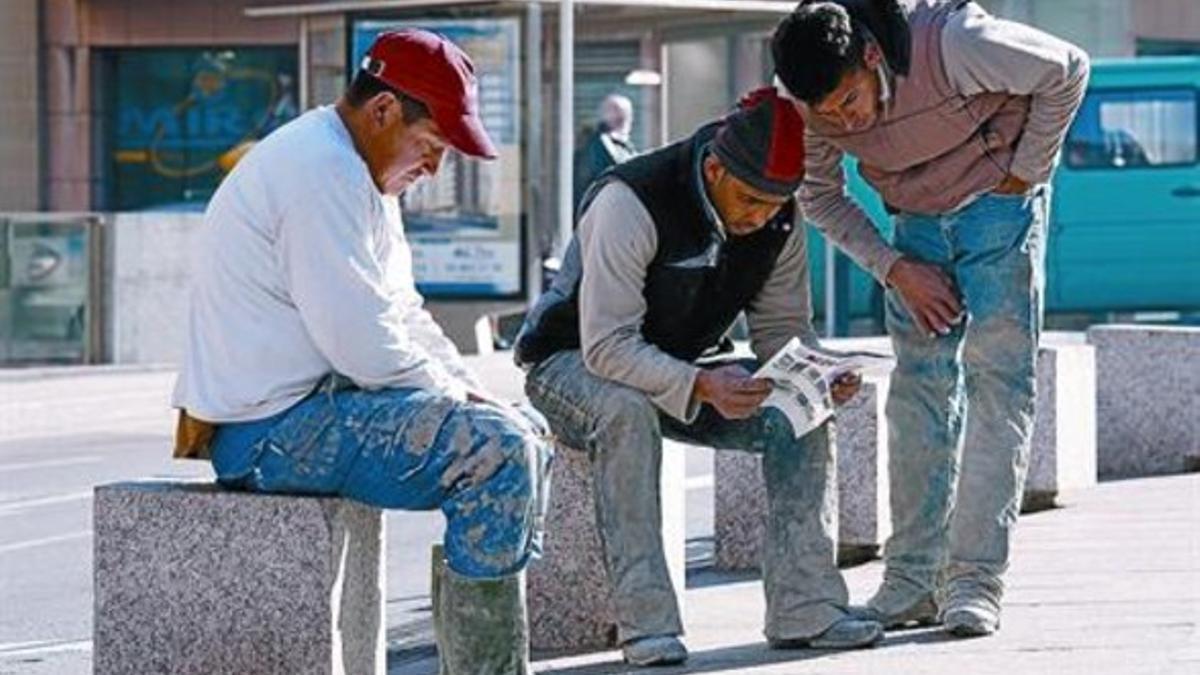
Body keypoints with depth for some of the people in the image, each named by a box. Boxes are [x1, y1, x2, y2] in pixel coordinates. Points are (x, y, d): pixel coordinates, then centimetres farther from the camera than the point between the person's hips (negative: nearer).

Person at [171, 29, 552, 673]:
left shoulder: (357, 173, 18)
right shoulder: (319, 173, -18)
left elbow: (401, 309, 23)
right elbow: (361, 340, -23)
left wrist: (463, 384, 8)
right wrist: (454, 395, -8)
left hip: (317, 397, 11)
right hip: (276, 428, -11)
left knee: (525, 430, 14)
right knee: (495, 450, -23)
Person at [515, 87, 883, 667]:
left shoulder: (778, 221, -9)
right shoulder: (631, 201, -30)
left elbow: (781, 326, -1)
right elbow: (607, 345, -34)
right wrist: (700, 387, -47)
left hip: (683, 370, 6)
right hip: (572, 364, -6)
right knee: (629, 410, -39)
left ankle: (804, 608, -19)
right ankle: (645, 622, -36)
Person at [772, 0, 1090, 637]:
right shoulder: (807, 103, -19)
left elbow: (1066, 70, -18)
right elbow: (820, 197, -1)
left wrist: (1024, 175, -13)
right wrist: (895, 269, -11)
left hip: (998, 202, -4)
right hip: (917, 219, 4)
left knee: (995, 380, -10)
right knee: (919, 385, -1)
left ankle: (976, 582, -14)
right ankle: (913, 579, 0)